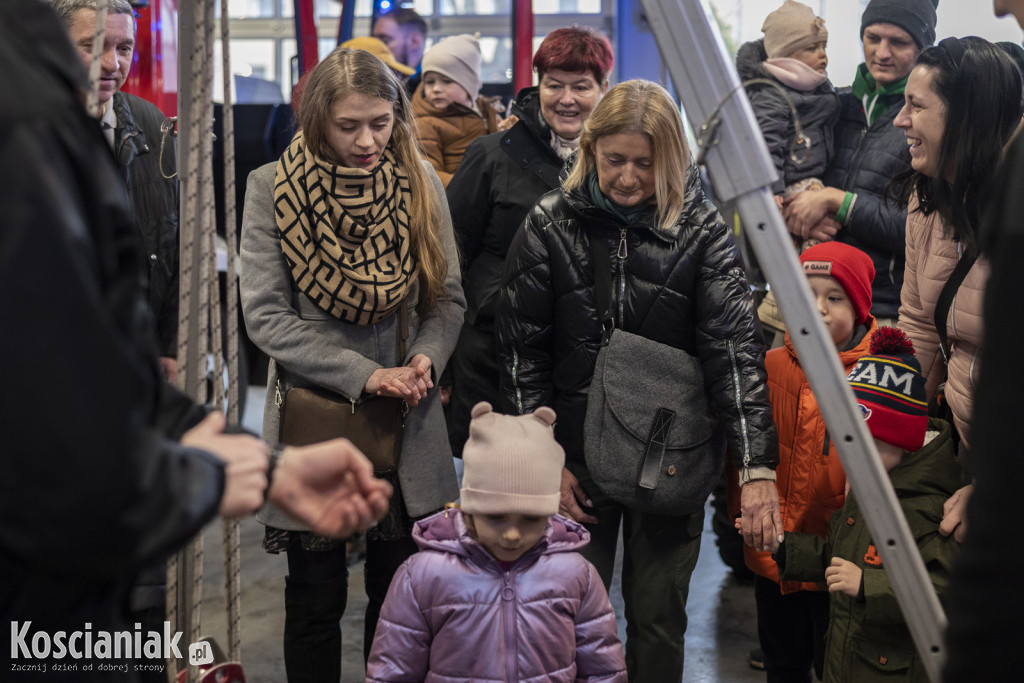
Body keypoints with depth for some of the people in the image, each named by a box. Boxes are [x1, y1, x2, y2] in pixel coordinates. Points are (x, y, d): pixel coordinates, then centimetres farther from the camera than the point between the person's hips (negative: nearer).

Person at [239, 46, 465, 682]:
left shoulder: (420, 181, 2)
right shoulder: (272, 188, -6)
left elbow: (448, 297, 7)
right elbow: (266, 316, -9)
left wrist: (426, 357, -14)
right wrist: (365, 374, -16)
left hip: (406, 419, 2)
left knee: (399, 593, 11)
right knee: (317, 598, 9)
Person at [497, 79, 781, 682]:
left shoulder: (703, 231, -7)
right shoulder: (551, 226, -5)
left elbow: (736, 345, -14)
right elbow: (522, 350, -1)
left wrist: (758, 467, -24)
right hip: (577, 456, 1)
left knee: (659, 619, 10)